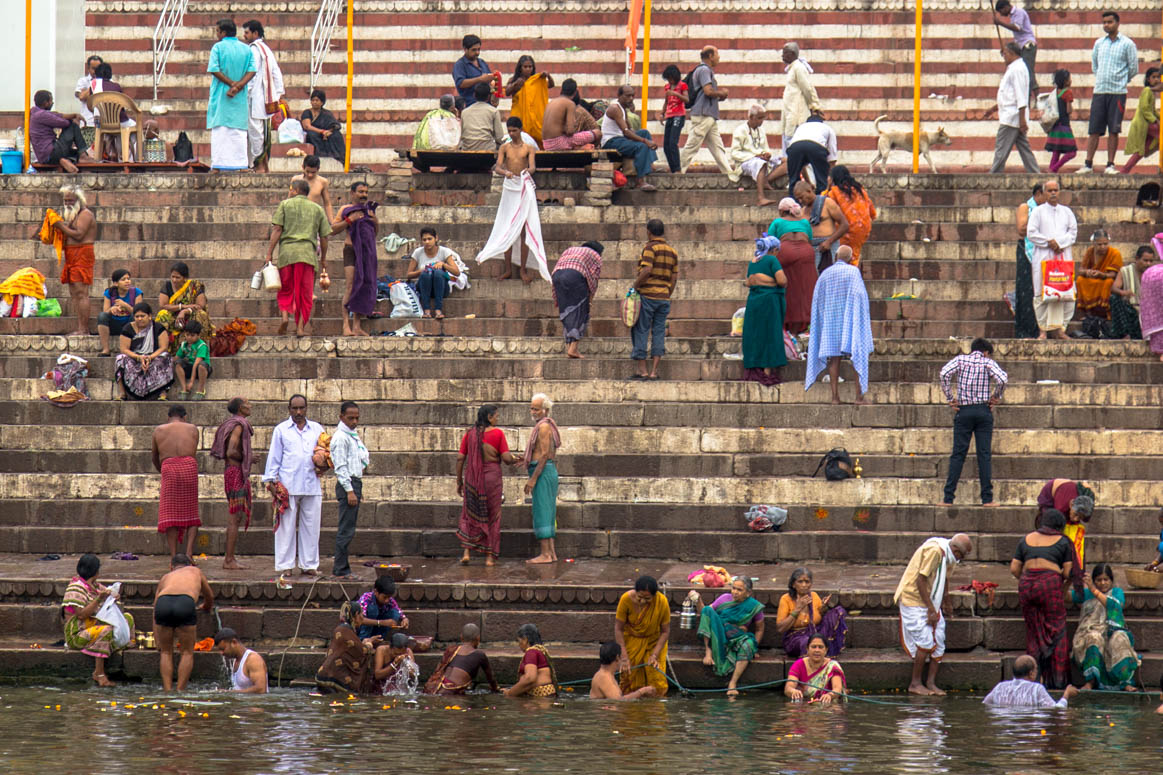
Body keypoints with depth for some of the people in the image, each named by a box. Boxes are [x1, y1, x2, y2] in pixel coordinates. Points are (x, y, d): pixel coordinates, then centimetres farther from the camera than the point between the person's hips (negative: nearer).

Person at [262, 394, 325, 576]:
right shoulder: (281, 430, 8)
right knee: (286, 526, -3)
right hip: (288, 485, -3)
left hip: (312, 485, 3)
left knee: (311, 526, 4)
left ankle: (310, 564, 10)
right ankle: (285, 565, 1)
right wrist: (271, 480, -1)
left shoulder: (316, 429, 15)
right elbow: (274, 456, 7)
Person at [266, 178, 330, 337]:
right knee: (305, 292, 4)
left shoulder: (285, 204, 7)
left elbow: (277, 230, -1)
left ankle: (285, 315, -13)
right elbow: (324, 236, 12)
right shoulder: (317, 209, 14)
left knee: (285, 289, 10)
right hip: (308, 253, 1)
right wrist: (323, 258, 22)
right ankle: (301, 326, -2)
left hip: (287, 251, -1)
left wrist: (269, 253, -1)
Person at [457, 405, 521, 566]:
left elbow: (460, 458, 0)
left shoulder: (470, 433, 1)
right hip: (492, 478, -2)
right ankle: (489, 556, 7)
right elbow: (506, 458, -11)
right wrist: (514, 460, 13)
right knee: (492, 516, 9)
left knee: (470, 515, 14)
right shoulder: (497, 433, -7)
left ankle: (466, 552, 0)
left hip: (472, 479, 2)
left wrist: (459, 481, 8)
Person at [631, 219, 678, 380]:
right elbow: (674, 278, 12)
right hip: (664, 297, 6)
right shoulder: (672, 251, 11)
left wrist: (635, 286, -10)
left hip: (647, 295, -6)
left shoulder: (650, 248, -9)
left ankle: (642, 370, 0)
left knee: (640, 331, 1)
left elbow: (647, 270, -22)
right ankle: (654, 371, 2)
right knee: (659, 332, 7)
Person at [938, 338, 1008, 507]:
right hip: (983, 410, -1)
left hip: (963, 411, 1)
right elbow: (1002, 379, -14)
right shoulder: (988, 362, 2)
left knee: (958, 454, 3)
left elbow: (945, 373, -11)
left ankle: (948, 497, -2)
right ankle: (987, 498, 0)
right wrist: (996, 397, 2)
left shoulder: (960, 359, 6)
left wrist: (950, 398, -4)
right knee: (985, 454, 2)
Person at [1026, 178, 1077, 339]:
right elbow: (1031, 233, 0)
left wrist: (1059, 242, -8)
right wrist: (1049, 242, -10)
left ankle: (1058, 328, -4)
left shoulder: (1066, 211, 14)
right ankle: (1043, 329, -4)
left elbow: (1073, 232, 7)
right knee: (1042, 294, -6)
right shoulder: (1038, 211, 7)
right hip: (1043, 256, -2)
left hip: (1063, 255, 2)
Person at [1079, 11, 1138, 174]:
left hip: (1117, 92, -3)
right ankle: (1088, 164, 2)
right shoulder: (1099, 43, 11)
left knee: (1113, 131, -2)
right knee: (1094, 130, 0)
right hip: (1099, 91, 3)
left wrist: (1120, 81, 11)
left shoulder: (1127, 44, 0)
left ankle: (1110, 165, 3)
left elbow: (1133, 69, 4)